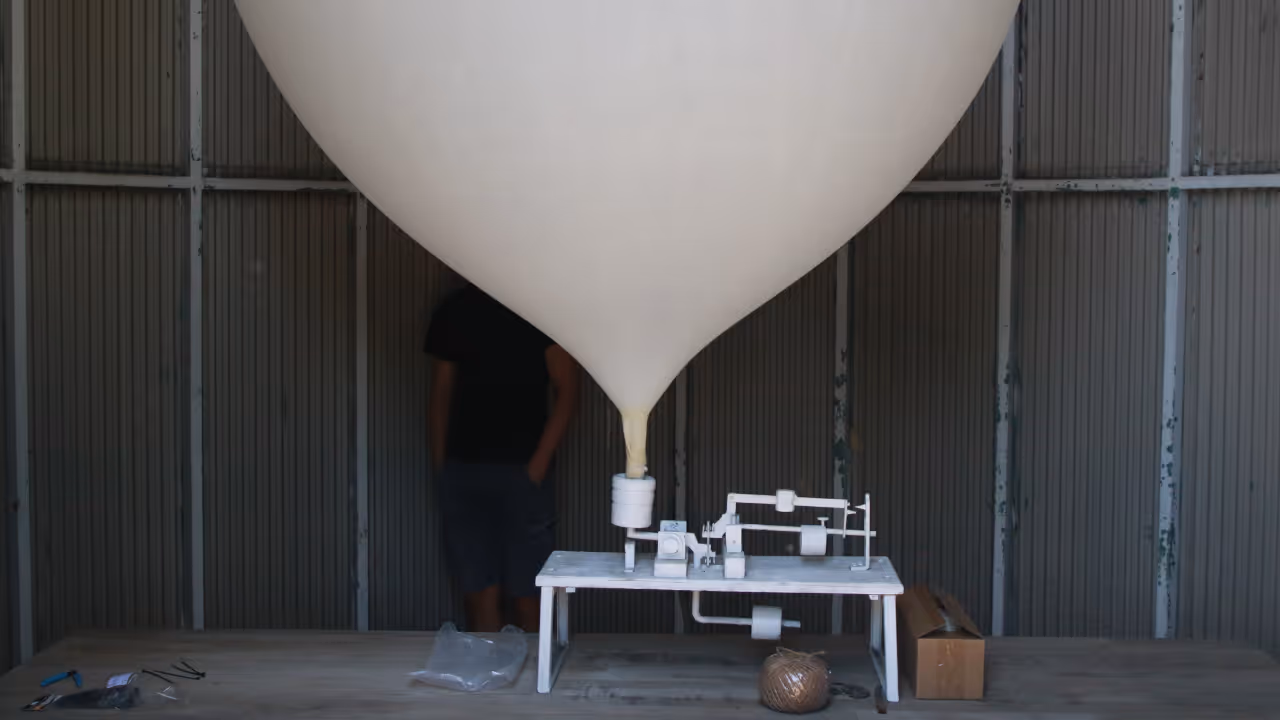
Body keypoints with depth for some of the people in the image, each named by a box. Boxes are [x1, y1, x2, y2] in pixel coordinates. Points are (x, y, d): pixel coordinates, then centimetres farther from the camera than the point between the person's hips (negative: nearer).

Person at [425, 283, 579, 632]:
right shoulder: (453, 311, 10)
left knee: (526, 597, -1)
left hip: (521, 470, -3)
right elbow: (441, 392, 13)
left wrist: (539, 463, -9)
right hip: (463, 469, 3)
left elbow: (566, 390, -2)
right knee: (480, 595, 3)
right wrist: (439, 462, 5)